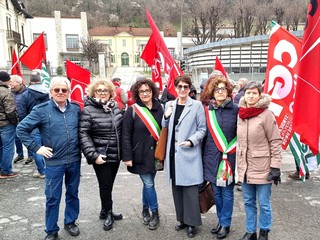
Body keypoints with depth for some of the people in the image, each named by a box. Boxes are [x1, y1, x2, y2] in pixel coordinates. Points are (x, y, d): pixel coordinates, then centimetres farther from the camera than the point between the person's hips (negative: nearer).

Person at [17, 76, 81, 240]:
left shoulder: (76, 108, 1)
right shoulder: (41, 110, -9)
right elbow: (21, 129, -6)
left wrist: (80, 147, 6)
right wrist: (36, 148, -9)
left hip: (74, 160, 3)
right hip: (54, 162, -3)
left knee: (73, 193, 16)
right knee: (52, 198, 6)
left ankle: (70, 222, 36)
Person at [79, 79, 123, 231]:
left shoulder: (115, 107, 6)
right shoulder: (88, 110, -12)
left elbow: (122, 129, 13)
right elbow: (83, 134, -15)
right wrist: (93, 155, -21)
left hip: (116, 154, 5)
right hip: (101, 155, -5)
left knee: (109, 184, 16)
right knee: (105, 185, 3)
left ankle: (106, 211, 34)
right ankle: (107, 213, 25)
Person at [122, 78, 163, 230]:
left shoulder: (159, 109, 2)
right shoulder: (132, 110, -8)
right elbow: (126, 135, -9)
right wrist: (127, 157, -13)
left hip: (155, 153, 3)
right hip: (140, 154, -3)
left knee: (148, 183, 14)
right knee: (148, 184, 0)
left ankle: (145, 210, 34)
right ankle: (155, 213, 19)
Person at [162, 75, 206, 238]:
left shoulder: (197, 105, -3)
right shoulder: (169, 105, 10)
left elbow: (202, 129, -3)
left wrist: (191, 141, -18)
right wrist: (166, 117, -3)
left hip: (189, 153, -4)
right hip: (173, 153, 5)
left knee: (190, 188, -2)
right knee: (176, 187, 12)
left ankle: (191, 222, 13)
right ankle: (182, 219, 26)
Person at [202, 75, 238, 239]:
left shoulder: (235, 110, -5)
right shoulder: (208, 111, 4)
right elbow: (204, 134, 9)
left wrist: (229, 151, -6)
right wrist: (205, 156, 9)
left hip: (229, 157, -3)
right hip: (212, 157, 3)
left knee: (227, 192, 7)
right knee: (217, 192, 14)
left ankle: (225, 224, 22)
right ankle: (221, 221, 31)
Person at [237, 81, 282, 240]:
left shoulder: (266, 114, -11)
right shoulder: (240, 114, 6)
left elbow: (275, 142, -10)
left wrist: (275, 167, -13)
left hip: (262, 168, -5)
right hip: (245, 167, 5)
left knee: (264, 203, 7)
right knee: (248, 202, 15)